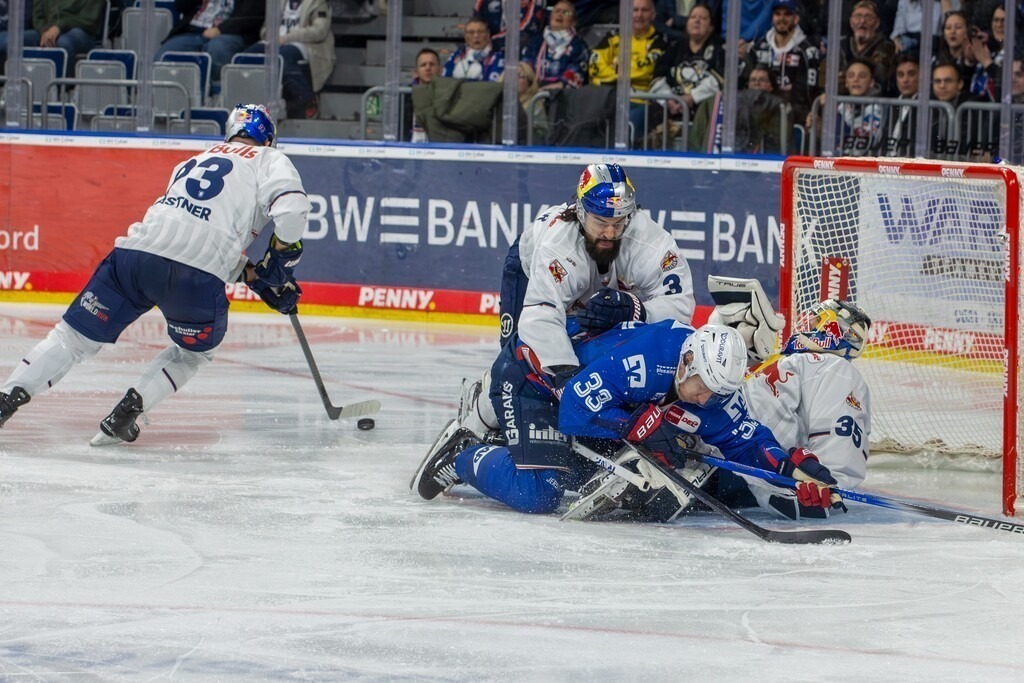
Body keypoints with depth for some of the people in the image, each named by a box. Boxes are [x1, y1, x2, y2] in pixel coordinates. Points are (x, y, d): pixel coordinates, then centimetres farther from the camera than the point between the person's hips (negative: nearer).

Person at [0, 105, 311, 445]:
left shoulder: (195, 161, 34)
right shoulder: (269, 160, 15)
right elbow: (291, 210, -4)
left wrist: (257, 277, 33)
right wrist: (280, 261, 10)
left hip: (135, 251, 4)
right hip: (195, 273, -4)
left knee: (75, 336, 13)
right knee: (195, 350, 24)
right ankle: (128, 410, 9)